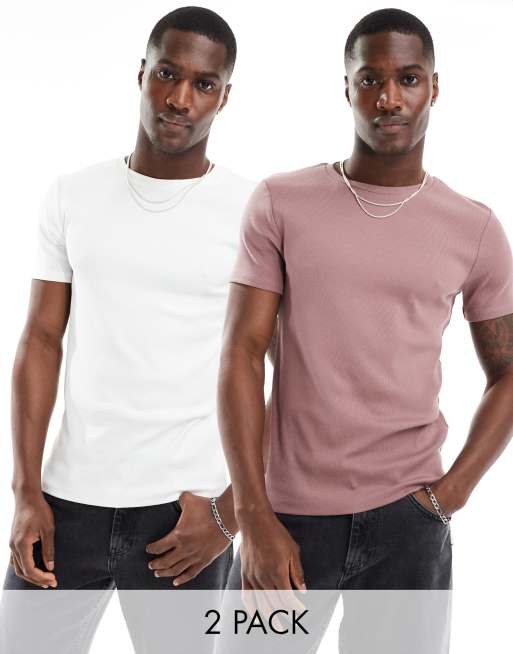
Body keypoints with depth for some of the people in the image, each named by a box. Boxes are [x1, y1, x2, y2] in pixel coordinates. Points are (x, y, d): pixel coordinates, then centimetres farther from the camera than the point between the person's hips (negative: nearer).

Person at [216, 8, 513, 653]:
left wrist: (455, 488, -3)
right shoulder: (280, 203, -1)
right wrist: (256, 518, -10)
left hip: (408, 519, 1)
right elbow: (241, 356, -5)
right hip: (287, 510, -1)